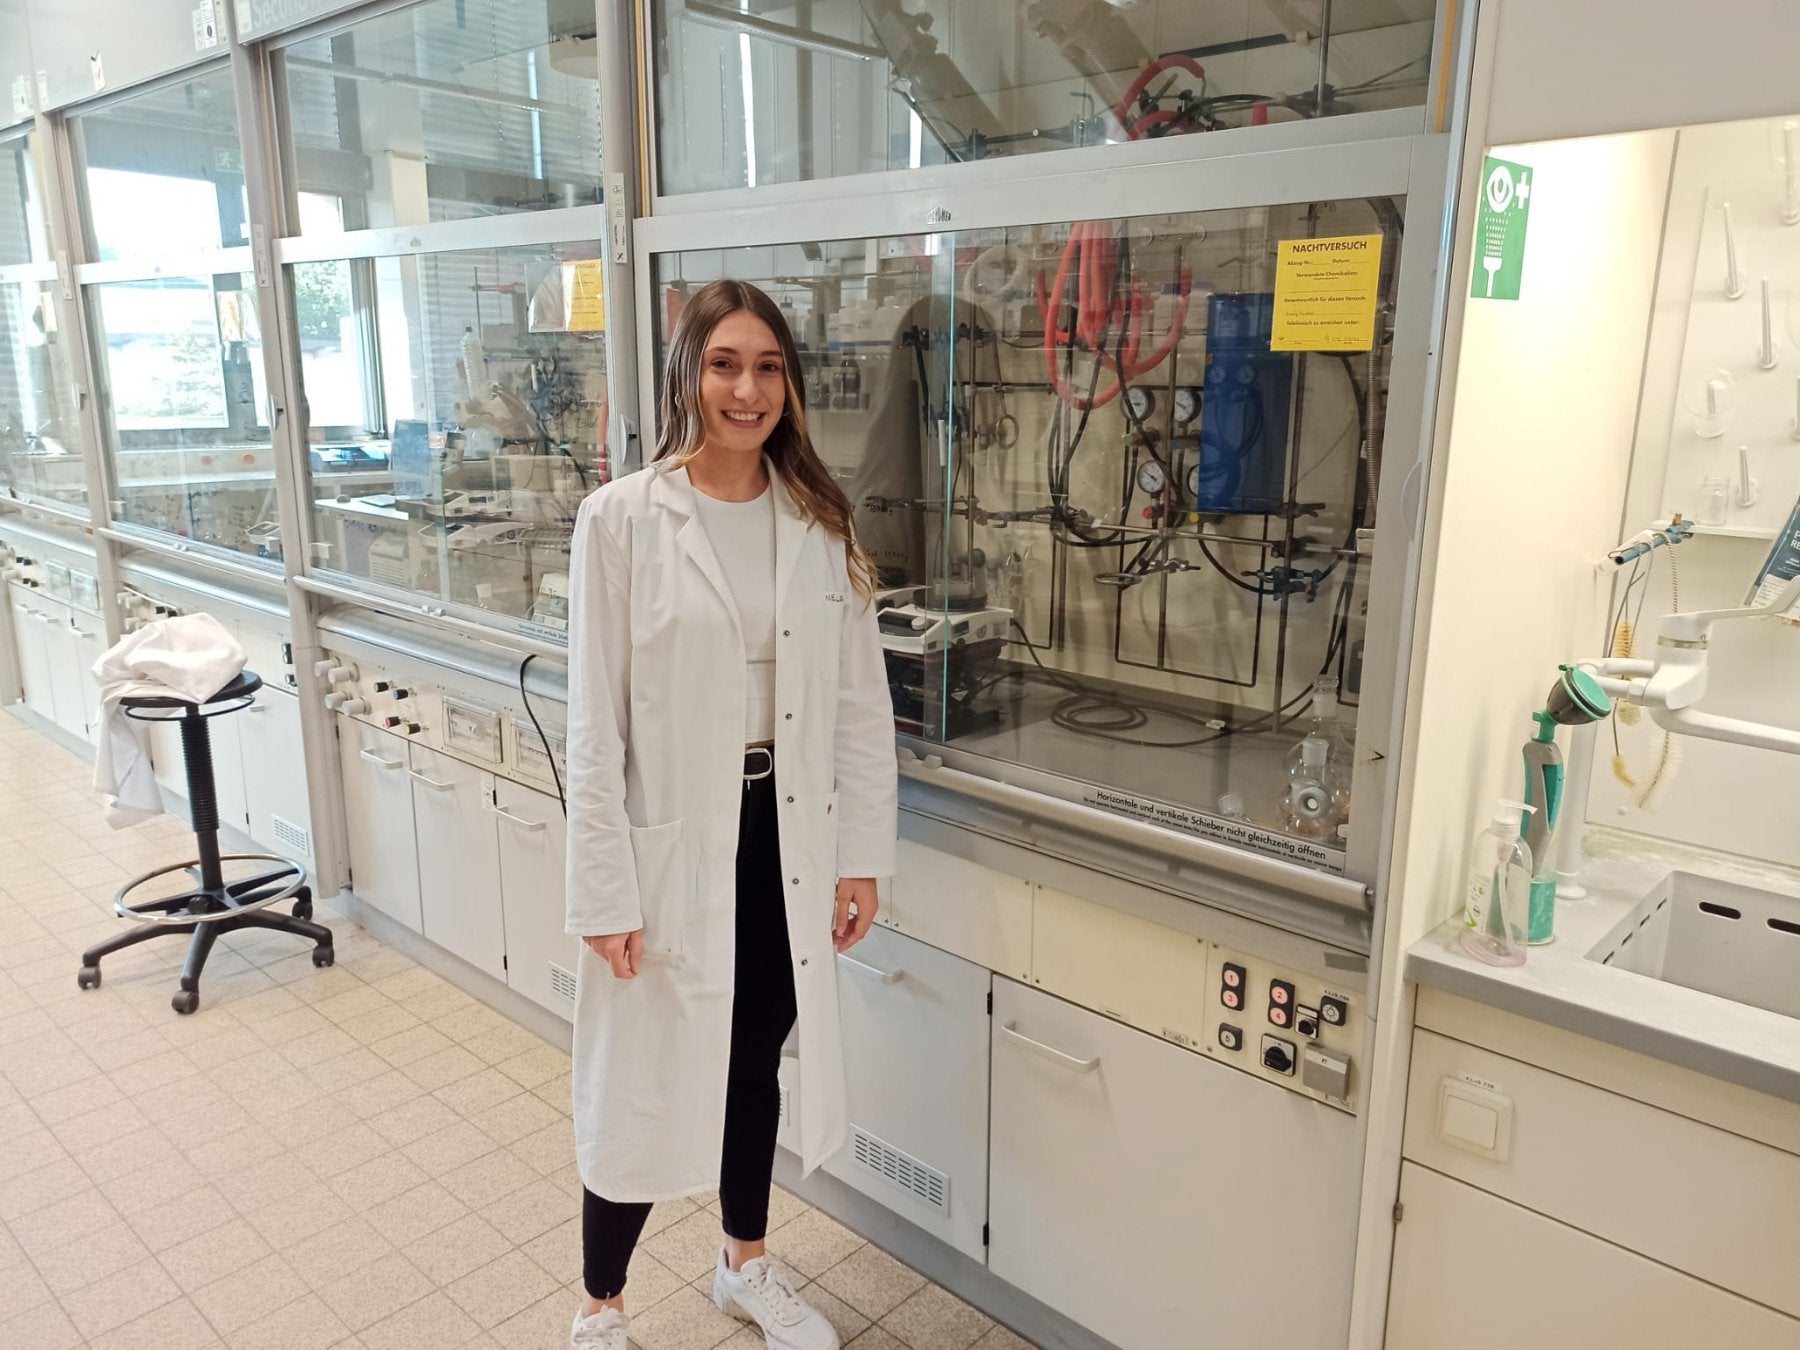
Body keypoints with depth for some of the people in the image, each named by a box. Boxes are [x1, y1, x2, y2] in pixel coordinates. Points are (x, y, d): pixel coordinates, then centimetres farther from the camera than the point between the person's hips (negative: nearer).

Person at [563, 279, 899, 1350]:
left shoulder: (821, 523, 2)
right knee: (643, 1083, 10)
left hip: (787, 841, 4)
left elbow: (863, 700, 4)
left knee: (756, 1058, 21)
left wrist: (862, 853, 2)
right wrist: (605, 891, -11)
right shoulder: (623, 519, -9)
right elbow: (595, 723, -10)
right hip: (671, 845, -3)